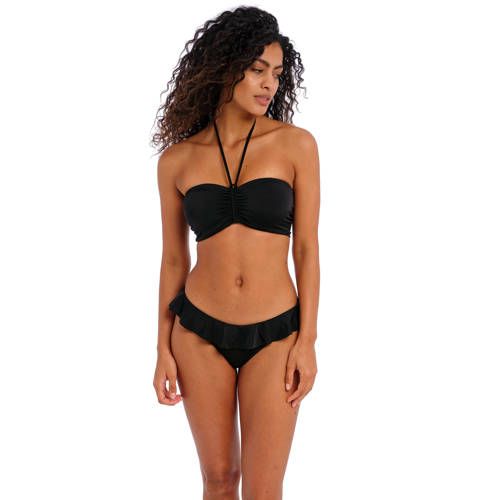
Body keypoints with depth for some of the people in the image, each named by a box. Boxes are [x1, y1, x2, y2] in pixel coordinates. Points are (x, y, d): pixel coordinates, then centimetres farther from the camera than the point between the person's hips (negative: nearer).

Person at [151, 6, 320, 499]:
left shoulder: (296, 144, -5)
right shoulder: (177, 159, 0)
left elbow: (307, 247, -3)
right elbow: (173, 258, 6)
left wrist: (307, 340, -7)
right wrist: (163, 347, 4)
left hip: (273, 335, -1)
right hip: (199, 332, 2)